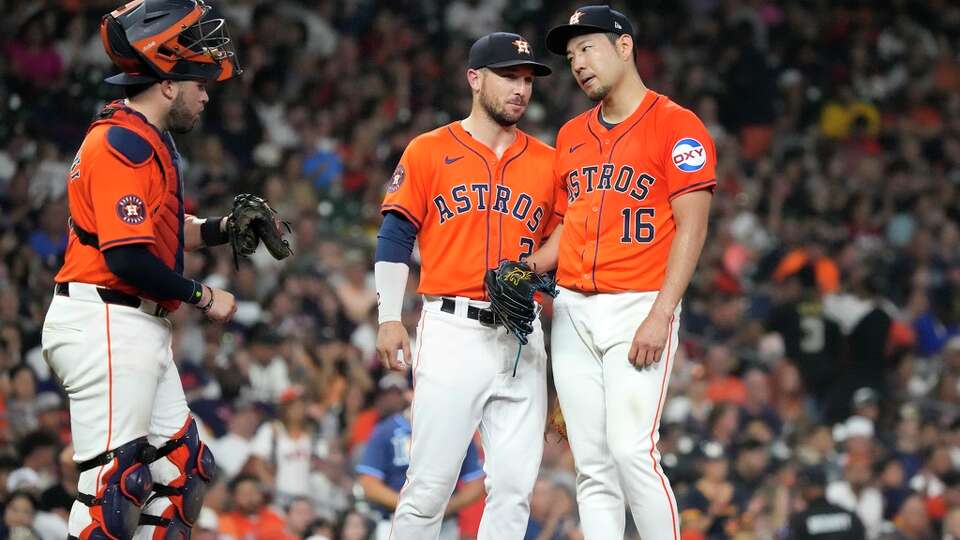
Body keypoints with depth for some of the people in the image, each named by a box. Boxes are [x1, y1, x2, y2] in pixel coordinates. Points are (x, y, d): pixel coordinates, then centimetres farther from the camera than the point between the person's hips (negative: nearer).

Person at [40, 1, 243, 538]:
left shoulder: (149, 141, 17)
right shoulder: (122, 145, -17)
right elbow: (129, 260, -23)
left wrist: (218, 229, 8)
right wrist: (203, 296, -12)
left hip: (140, 330, 11)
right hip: (106, 327, -11)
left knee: (183, 472, 13)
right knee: (113, 486, -11)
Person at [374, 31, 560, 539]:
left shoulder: (546, 162, 14)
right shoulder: (429, 151, 6)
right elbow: (395, 239, 4)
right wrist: (390, 319, -6)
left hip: (522, 340, 3)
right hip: (451, 330, -3)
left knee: (514, 487, -1)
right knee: (430, 483, -7)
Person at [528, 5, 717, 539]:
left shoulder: (676, 125, -3)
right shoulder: (572, 135, 18)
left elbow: (691, 227, -9)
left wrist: (661, 315, -17)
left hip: (637, 307, -6)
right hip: (572, 311, 6)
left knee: (632, 451, -18)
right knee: (592, 465, 3)